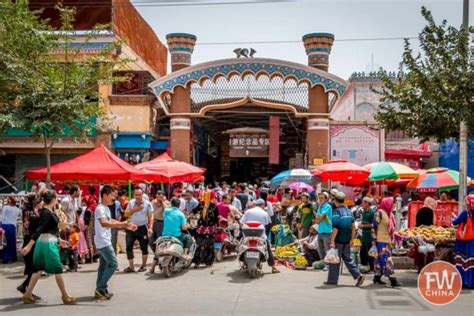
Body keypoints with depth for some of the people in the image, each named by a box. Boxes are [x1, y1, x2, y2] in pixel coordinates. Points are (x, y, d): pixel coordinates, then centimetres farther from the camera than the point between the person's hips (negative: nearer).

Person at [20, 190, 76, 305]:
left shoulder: (49, 211, 9)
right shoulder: (46, 213, -20)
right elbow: (39, 229, -27)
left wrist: (58, 239, 30)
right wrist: (29, 245, -30)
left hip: (48, 242, 10)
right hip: (48, 243, -10)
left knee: (39, 269, 12)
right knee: (58, 269, 0)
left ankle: (28, 295, 15)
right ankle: (65, 296, 10)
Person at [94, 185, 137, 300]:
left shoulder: (106, 208, 14)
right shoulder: (100, 208, -17)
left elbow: (111, 221, 26)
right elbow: (104, 223, -33)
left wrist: (126, 226, 19)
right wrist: (121, 224, -39)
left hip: (105, 241, 10)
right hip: (103, 241, -10)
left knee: (104, 265, 12)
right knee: (113, 264, -10)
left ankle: (100, 290, 16)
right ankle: (100, 288, -5)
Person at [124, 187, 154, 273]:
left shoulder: (147, 204, -6)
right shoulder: (131, 202, 5)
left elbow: (151, 216, -8)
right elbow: (126, 214, 1)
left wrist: (150, 228, -18)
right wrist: (134, 210, -15)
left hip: (142, 227, -3)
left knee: (144, 247, 5)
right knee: (129, 246, -2)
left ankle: (143, 266, 18)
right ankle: (131, 266, 4)